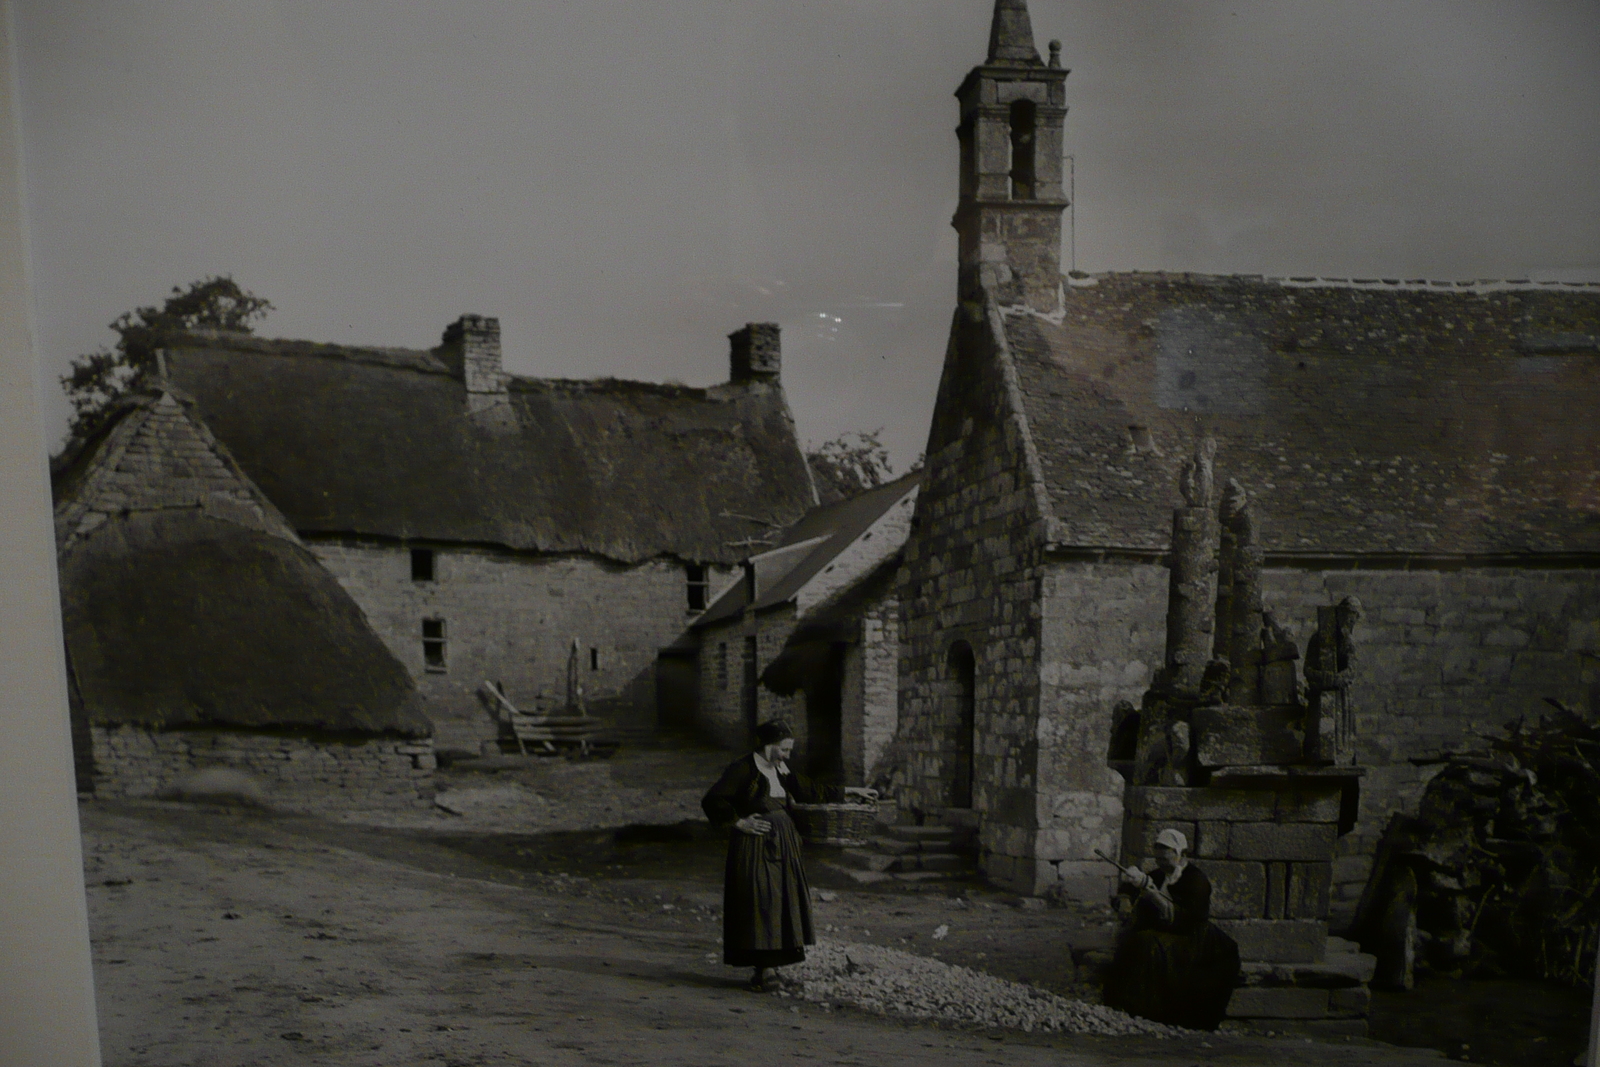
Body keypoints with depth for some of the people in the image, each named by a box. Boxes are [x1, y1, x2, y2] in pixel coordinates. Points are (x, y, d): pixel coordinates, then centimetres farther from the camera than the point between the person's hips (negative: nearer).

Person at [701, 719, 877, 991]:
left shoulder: (781, 770, 12)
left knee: (783, 902, 5)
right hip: (755, 846, -8)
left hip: (783, 846, 8)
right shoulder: (743, 769, -10)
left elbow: (810, 790, 22)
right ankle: (760, 971, 1)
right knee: (758, 904, -6)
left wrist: (851, 792, 24)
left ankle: (767, 965, 11)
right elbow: (712, 801, -14)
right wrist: (740, 822, -14)